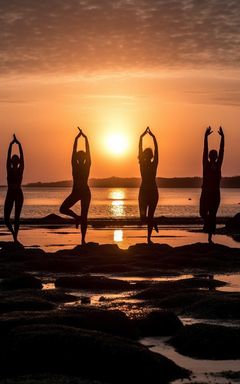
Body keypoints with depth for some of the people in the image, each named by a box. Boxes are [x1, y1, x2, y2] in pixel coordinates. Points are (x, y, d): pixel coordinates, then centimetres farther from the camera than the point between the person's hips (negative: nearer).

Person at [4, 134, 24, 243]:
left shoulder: (20, 169, 3)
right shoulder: (9, 169, 4)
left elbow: (22, 156, -5)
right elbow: (8, 156, -2)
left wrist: (19, 145, -10)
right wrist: (11, 144, -8)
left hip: (18, 194, -1)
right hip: (10, 194, 1)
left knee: (17, 217, -1)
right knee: (6, 218, -4)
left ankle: (15, 237, 2)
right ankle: (13, 231, 22)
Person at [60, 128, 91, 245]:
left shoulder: (87, 165, -1)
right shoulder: (75, 165, 2)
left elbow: (88, 152, -7)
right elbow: (74, 151, -4)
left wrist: (86, 139, -11)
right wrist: (76, 139, -10)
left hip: (85, 192, -2)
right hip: (75, 192, 2)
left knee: (84, 216, -2)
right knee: (63, 209, -11)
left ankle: (83, 239, -1)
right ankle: (77, 217, 11)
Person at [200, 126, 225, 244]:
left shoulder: (218, 165, 3)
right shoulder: (206, 165, -1)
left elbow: (222, 151, -1)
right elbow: (205, 151, -7)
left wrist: (222, 137, -6)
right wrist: (206, 137, -13)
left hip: (215, 193, 2)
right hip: (206, 193, -2)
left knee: (213, 215, 3)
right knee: (203, 212, -8)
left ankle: (210, 237, 0)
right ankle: (207, 220, 17)